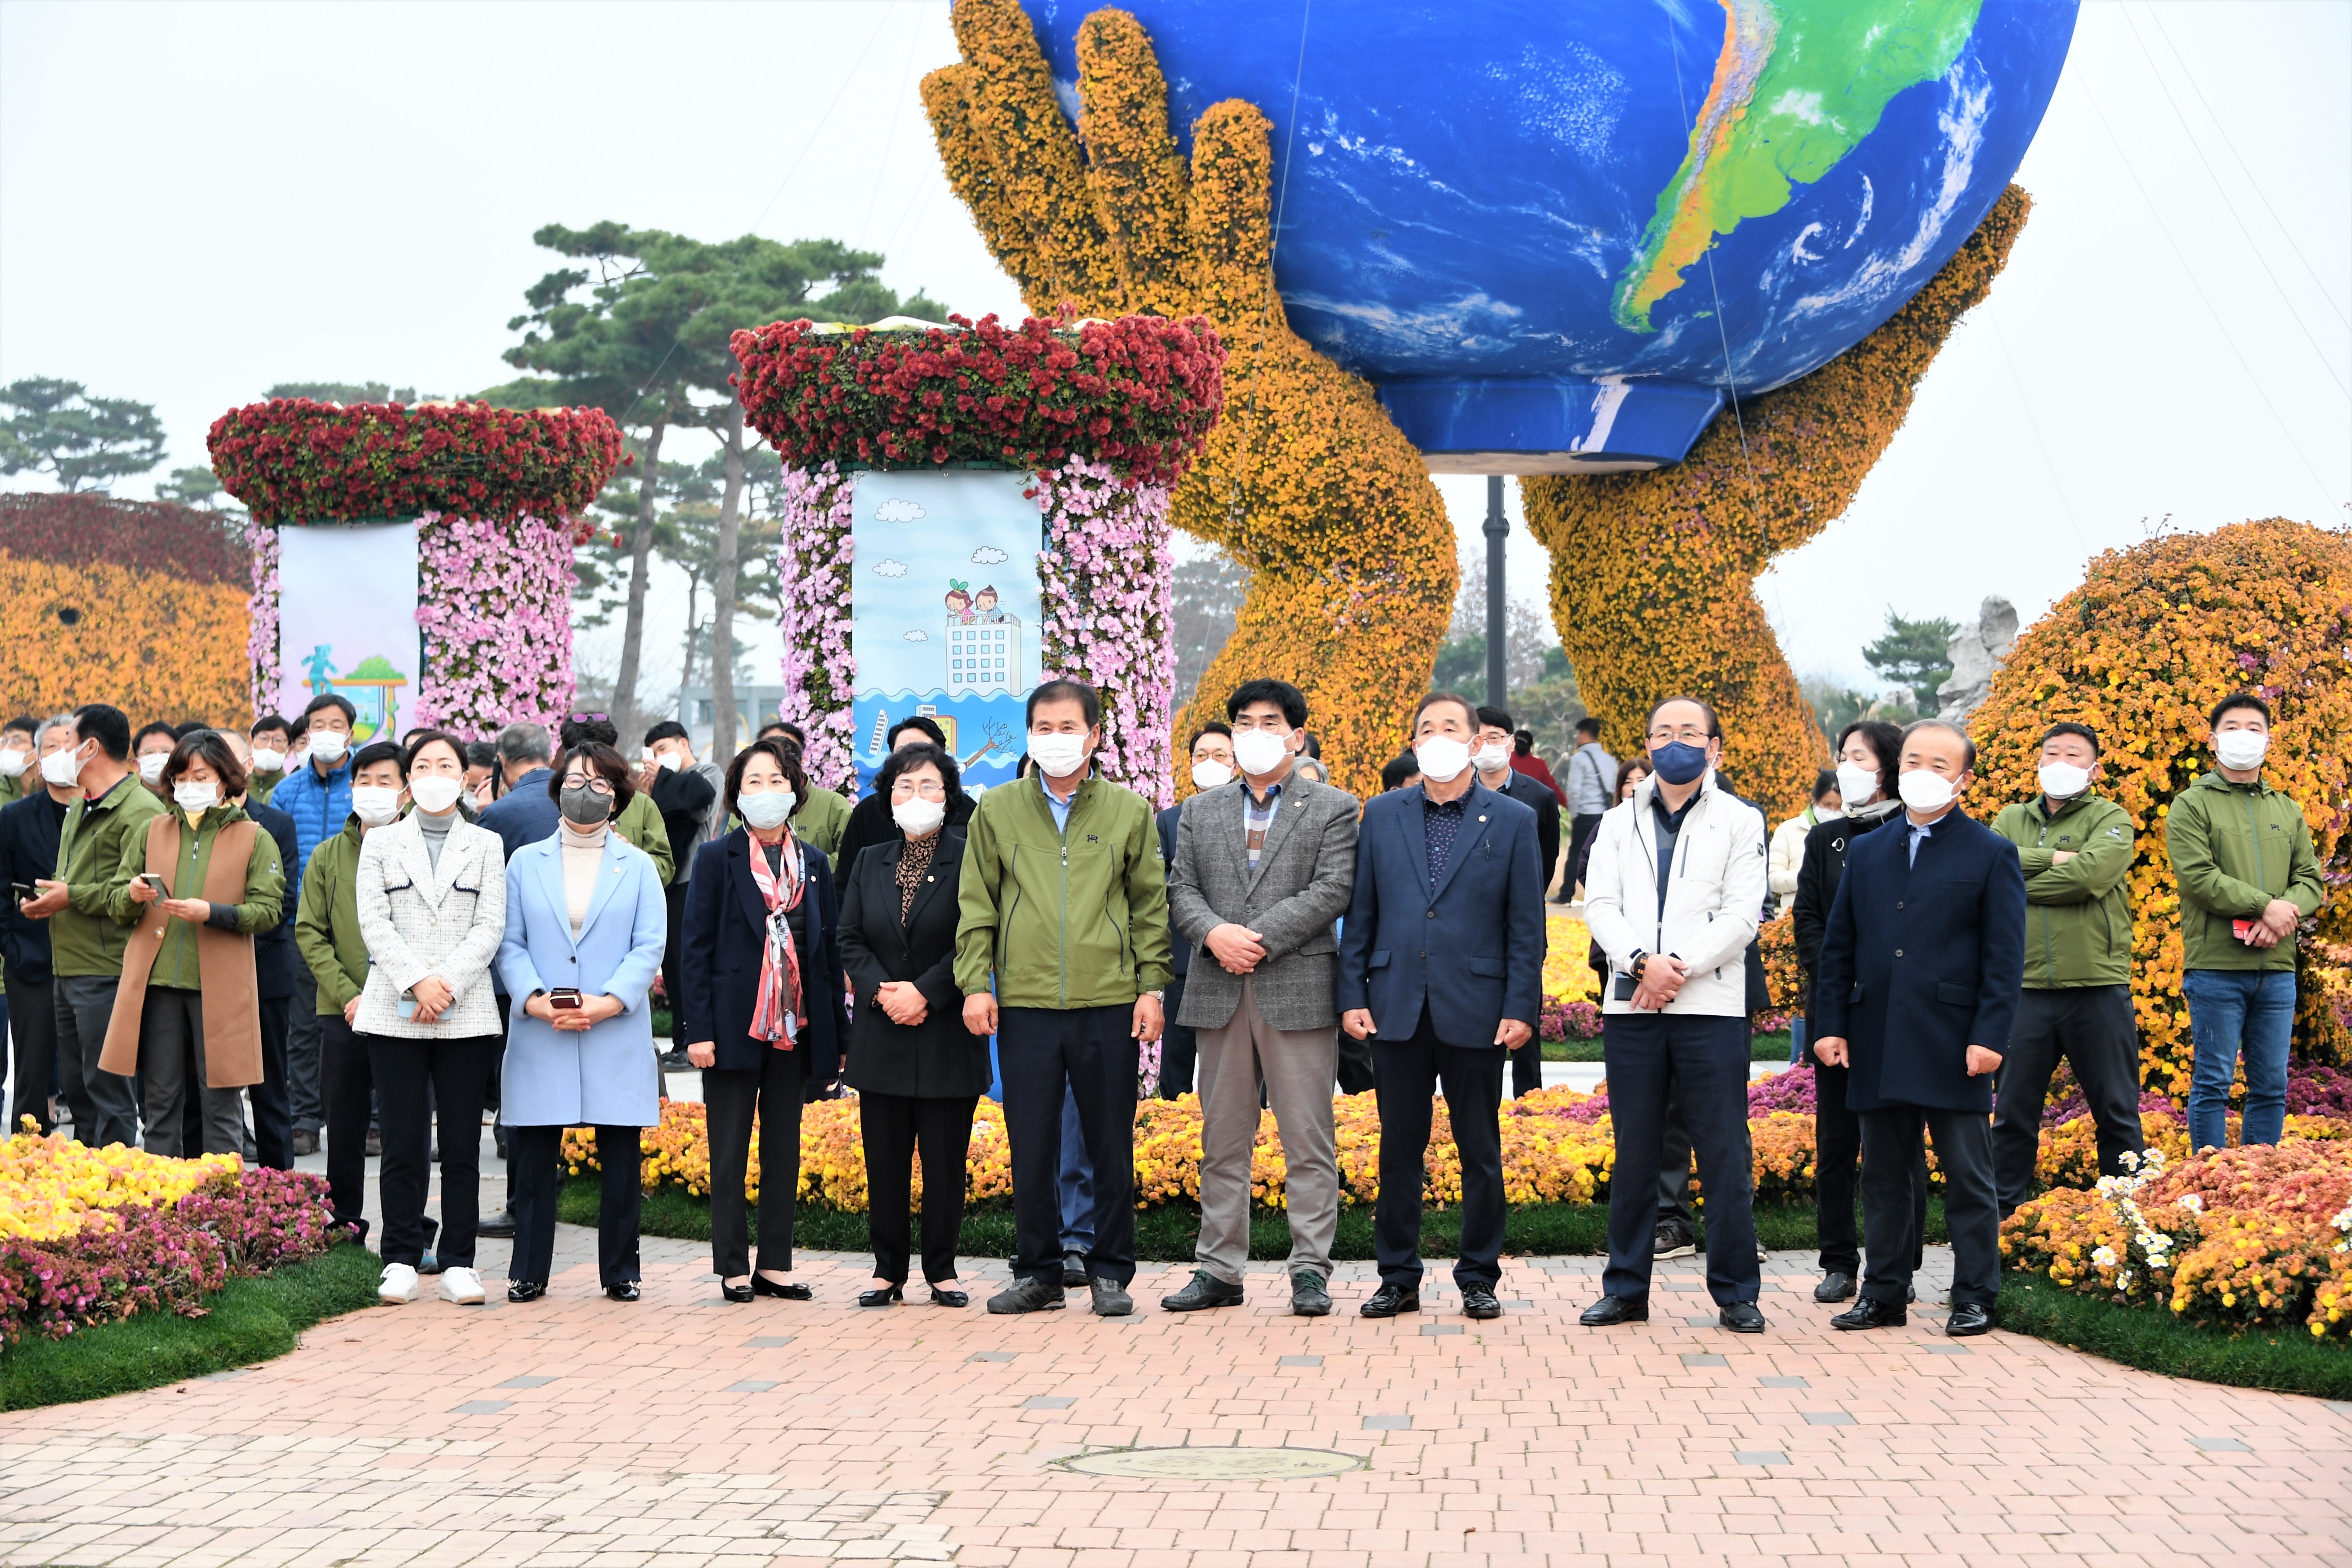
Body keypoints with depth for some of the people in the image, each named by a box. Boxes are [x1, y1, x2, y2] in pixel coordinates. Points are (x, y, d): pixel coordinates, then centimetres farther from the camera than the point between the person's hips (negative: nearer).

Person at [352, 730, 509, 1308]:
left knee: (462, 1143, 0)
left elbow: (491, 926, 2)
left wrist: (448, 985, -11)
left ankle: (457, 1263, 5)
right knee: (403, 1142, -1)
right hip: (394, 1015, 0)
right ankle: (401, 1261, 7)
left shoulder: (487, 845, 12)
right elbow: (374, 922, 1)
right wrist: (417, 981, -12)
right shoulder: (380, 844, 11)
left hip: (467, 1016, 0)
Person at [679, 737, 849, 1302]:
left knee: (785, 1149, 8)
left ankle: (776, 1265, 14)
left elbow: (831, 949, 10)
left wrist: (838, 1033, 5)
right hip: (735, 1024, -3)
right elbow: (697, 948, -4)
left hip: (795, 1026, 4)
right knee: (730, 1152, 2)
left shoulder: (814, 864, 9)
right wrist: (699, 1031, -11)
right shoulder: (717, 859, -1)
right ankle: (733, 1269, 7)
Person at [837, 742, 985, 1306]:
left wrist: (924, 993, -15)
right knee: (885, 1161, 6)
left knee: (945, 1159, 1)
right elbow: (850, 941, 8)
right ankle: (888, 1271, 15)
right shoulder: (869, 865, 12)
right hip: (882, 1036, 4)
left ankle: (942, 1271, 12)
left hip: (946, 1035, -4)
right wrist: (882, 991, -9)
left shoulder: (968, 862, -3)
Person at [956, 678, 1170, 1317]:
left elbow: (1150, 905, 9)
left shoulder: (1130, 812, 7)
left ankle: (1110, 1272, 14)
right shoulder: (996, 810, 8)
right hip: (1024, 1002, 1)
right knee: (1031, 1145, 4)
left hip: (1110, 1002, 0)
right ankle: (1038, 1272, 15)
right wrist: (976, 984, 0)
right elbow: (977, 906, 9)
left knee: (1111, 1145, 4)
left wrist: (1152, 986, 2)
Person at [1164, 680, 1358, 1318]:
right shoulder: (1200, 811, 16)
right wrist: (1213, 933, -12)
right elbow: (1180, 890, 9)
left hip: (1299, 990, -3)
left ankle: (1310, 1270, 1)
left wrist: (1259, 938, -14)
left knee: (1308, 1138, -3)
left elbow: (1332, 890, -6)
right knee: (1223, 1139, 7)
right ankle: (1219, 1270, 12)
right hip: (1219, 994, 4)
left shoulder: (1334, 809, 5)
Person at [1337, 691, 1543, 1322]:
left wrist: (1521, 1008, -6)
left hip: (1475, 1012, -2)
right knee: (1399, 1149, 6)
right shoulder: (1382, 815, 8)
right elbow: (1360, 914, 9)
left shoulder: (1513, 821, 3)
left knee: (1480, 1151, 5)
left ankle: (1479, 1278, 15)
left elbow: (1527, 926, 1)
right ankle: (1399, 1278, 15)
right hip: (1397, 1009, 2)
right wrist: (1352, 996, 1)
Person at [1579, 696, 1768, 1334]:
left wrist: (1678, 968, -13)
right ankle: (1626, 1289, 14)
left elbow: (1742, 917, -3)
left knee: (1724, 1157, -2)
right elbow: (1600, 906, 4)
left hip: (1711, 1007, -2)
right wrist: (1644, 962, -14)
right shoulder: (1618, 823, 15)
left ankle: (1736, 1293, 5)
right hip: (1630, 1007, 2)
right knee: (1635, 1156, 7)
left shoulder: (1740, 822, 7)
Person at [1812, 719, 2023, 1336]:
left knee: (1968, 1176, 1)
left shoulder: (1991, 855, 2)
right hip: (1878, 1047, 4)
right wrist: (1833, 1025, 5)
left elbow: (2004, 956, -3)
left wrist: (1990, 1036, -12)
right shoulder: (1866, 854, 14)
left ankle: (1974, 1298, 8)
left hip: (1953, 1048, -4)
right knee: (1884, 1175, 9)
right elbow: (1839, 948, 15)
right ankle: (1884, 1295, 16)